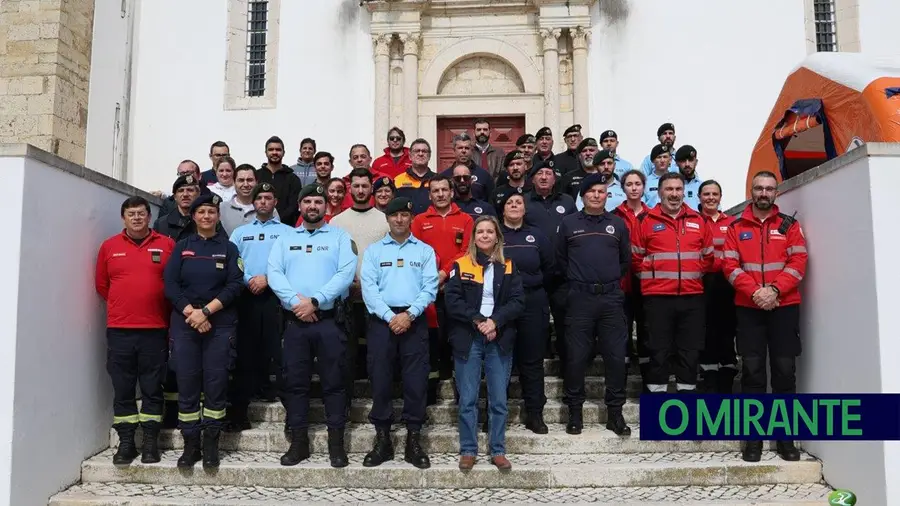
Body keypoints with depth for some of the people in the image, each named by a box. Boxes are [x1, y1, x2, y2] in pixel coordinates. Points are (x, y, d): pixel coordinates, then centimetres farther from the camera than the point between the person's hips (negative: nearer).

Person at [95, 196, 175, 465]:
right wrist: (123, 305, 9)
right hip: (119, 330, 2)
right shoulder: (109, 246, 8)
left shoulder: (167, 245, 2)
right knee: (122, 389, 7)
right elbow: (101, 285, 13)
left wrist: (161, 309, 0)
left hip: (155, 330, -1)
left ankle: (151, 442, 13)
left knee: (152, 389, 5)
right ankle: (126, 442, 16)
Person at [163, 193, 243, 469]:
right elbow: (170, 284, 1)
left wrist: (206, 311, -13)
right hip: (184, 323, 1)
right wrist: (191, 312, -12)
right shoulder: (182, 247, 10)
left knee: (216, 383, -2)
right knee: (187, 383, 1)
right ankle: (190, 444, 10)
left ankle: (211, 444, 8)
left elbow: (234, 286, -3)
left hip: (220, 324, -1)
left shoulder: (228, 248, 7)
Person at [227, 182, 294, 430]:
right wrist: (249, 280, -9)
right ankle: (238, 411, 4)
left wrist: (267, 279, -12)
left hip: (276, 296, -1)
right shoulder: (240, 232, 19)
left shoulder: (288, 232, 11)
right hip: (247, 297, 2)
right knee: (245, 352, 1)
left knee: (277, 350, -6)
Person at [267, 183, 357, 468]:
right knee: (295, 382, 7)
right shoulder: (285, 240, 14)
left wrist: (315, 301, -17)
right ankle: (298, 442, 17)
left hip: (329, 320, -2)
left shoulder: (340, 238, 5)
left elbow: (346, 274, -9)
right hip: (294, 320, 3)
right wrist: (295, 301, -15)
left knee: (333, 382, 1)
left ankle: (336, 443, 10)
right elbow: (274, 274, 1)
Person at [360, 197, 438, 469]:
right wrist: (389, 316, -13)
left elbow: (430, 288, 0)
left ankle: (413, 440, 10)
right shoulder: (373, 250, 9)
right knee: (380, 379, 2)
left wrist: (409, 314, -13)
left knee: (416, 380, 0)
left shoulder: (425, 251, 10)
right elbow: (369, 287, -2)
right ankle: (382, 439, 12)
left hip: (414, 321, 0)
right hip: (382, 320, 0)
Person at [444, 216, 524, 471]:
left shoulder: (508, 267, 9)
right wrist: (477, 320, -16)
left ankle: (498, 451, 15)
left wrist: (495, 321, -14)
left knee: (499, 399, 4)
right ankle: (468, 450, 13)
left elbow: (517, 301, 0)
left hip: (500, 339, 2)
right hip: (468, 339, -1)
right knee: (467, 399, 2)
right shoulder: (461, 265, 4)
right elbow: (452, 300, -6)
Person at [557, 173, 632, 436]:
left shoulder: (618, 224, 10)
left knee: (616, 356, 1)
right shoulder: (569, 223, 6)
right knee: (576, 356, 1)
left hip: (611, 298, 1)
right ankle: (575, 411, 12)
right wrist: (575, 281, 10)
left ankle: (615, 412, 12)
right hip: (579, 298, -1)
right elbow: (560, 259, 12)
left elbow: (626, 260, 17)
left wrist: (611, 280, 12)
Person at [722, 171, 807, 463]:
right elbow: (730, 265, -1)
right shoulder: (736, 227, 8)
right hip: (748, 307, 0)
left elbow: (798, 262, -2)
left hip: (784, 306, 0)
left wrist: (775, 289, -16)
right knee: (752, 371, 0)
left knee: (785, 370, 1)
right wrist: (754, 291, -16)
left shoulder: (789, 225, 8)